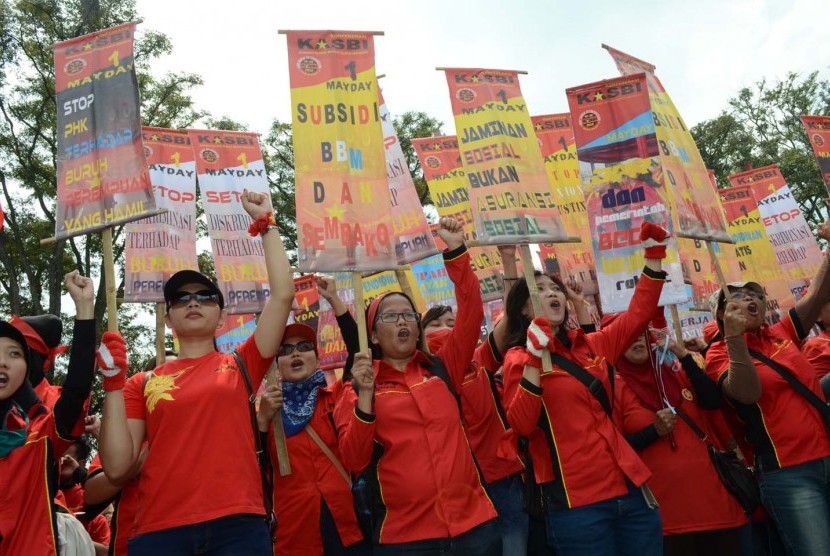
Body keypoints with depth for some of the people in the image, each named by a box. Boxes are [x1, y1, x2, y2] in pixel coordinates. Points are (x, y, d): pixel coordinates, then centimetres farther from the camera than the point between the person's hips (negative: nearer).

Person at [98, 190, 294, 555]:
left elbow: (283, 294, -1)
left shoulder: (241, 365, 8)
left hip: (237, 525, 0)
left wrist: (265, 222, 4)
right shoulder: (143, 383, 10)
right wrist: (113, 382, -3)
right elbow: (118, 469, 2)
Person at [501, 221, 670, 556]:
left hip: (630, 490, 6)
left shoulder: (591, 346, 12)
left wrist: (654, 255, 11)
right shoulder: (519, 358, -3)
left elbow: (638, 315, 15)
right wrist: (534, 359, -23)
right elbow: (521, 424, -15)